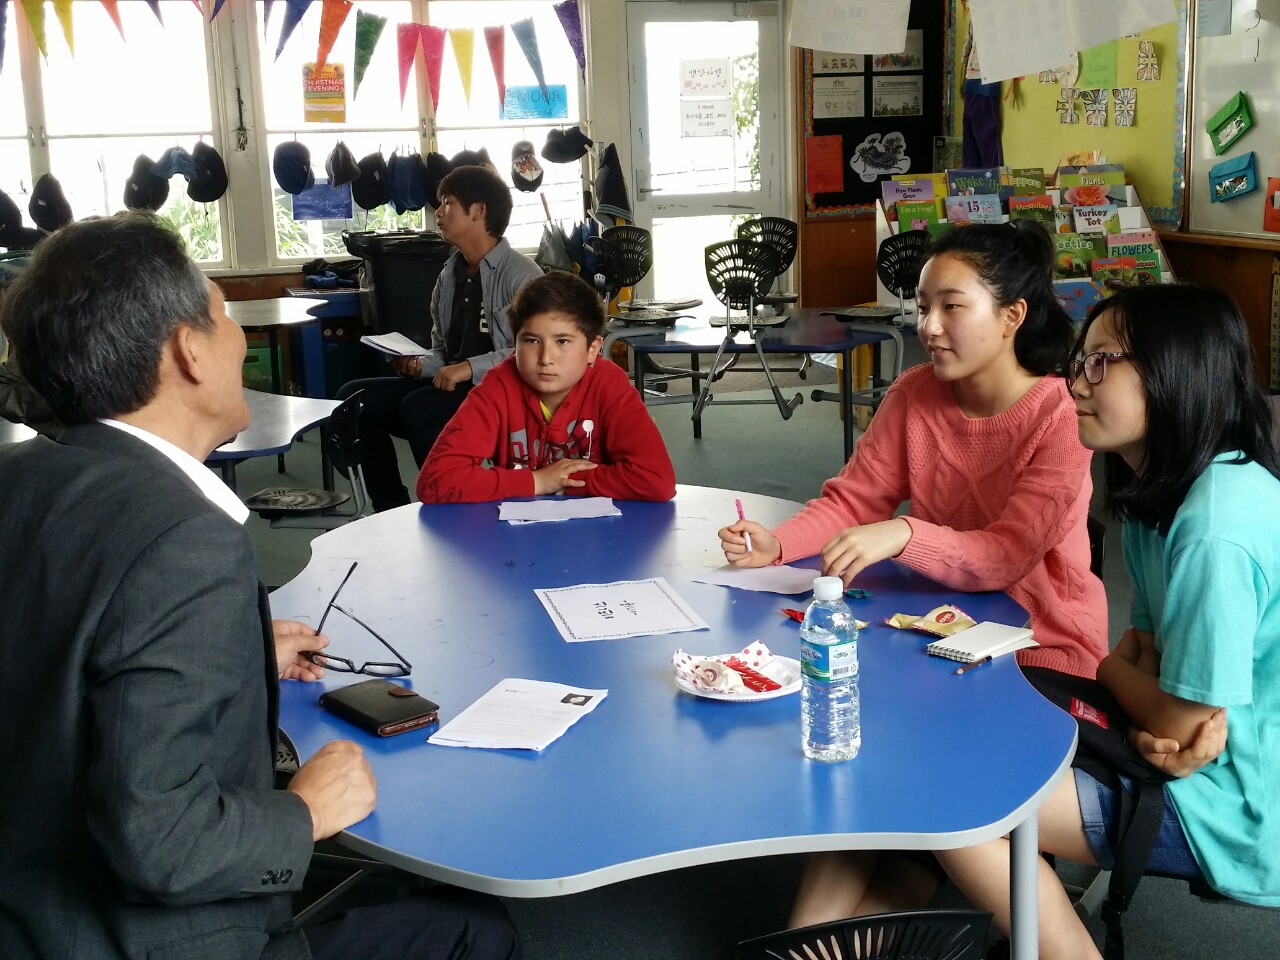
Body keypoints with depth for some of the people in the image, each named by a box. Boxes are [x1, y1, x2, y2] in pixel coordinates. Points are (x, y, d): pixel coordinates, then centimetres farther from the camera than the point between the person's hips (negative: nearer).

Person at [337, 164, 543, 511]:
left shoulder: (520, 274, -10)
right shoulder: (450, 274, 14)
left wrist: (471, 367, -23)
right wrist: (420, 365, 0)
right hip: (452, 385, 8)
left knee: (418, 407, -33)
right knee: (354, 397, -5)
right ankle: (392, 511, 1)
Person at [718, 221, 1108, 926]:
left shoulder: (1062, 418, -16)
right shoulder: (915, 394, 0)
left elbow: (1007, 555, -25)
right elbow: (851, 499, -1)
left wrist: (902, 535, -41)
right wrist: (776, 545, -20)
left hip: (1041, 651, -5)